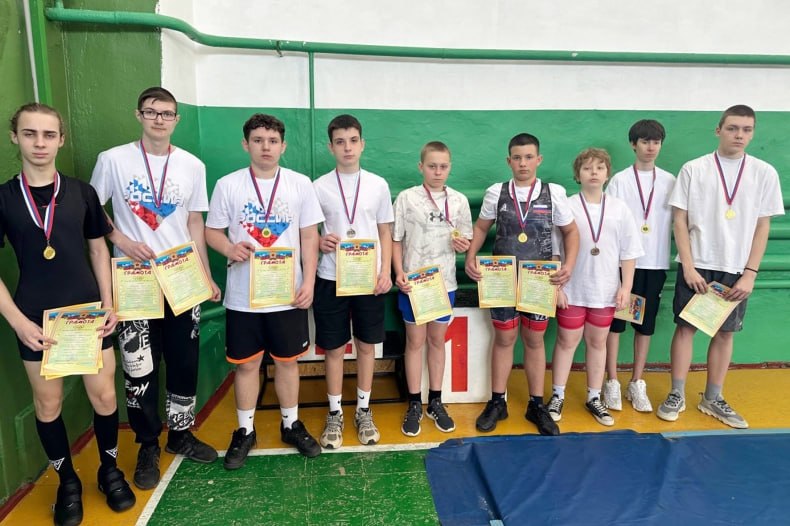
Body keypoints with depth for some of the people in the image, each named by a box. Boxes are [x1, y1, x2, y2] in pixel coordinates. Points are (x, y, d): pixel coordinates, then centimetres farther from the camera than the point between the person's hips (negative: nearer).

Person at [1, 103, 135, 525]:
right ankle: (68, 482, 31)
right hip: (36, 320, 0)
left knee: (104, 396, 6)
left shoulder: (81, 192, 2)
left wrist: (109, 303, 0)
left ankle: (110, 470, 29)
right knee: (48, 404, 11)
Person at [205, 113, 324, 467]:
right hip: (243, 295, 0)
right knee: (246, 363, 10)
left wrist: (308, 282, -6)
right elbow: (212, 232, 4)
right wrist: (230, 249, -18)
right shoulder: (227, 185, -1)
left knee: (287, 360, 13)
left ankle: (291, 425, 31)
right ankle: (245, 431, 29)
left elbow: (309, 236, 2)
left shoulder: (300, 184, 1)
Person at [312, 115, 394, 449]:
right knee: (334, 348, 6)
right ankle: (335, 414, 23)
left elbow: (385, 232, 7)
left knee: (366, 345, 10)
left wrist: (385, 271, -3)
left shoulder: (378, 185, 3)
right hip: (331, 279, -1)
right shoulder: (318, 187, 0)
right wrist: (320, 242, -16)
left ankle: (363, 411, 26)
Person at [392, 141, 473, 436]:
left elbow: (466, 242, 9)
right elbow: (396, 239, -1)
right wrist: (399, 273, -12)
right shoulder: (407, 198, -4)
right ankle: (414, 404, 21)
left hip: (444, 282, 2)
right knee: (415, 341, 7)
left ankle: (435, 402, 27)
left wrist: (463, 246, -14)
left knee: (437, 340, 13)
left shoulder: (459, 200, 2)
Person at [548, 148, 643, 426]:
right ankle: (557, 396, 22)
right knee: (567, 341, 9)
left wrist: (626, 287, 0)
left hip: (606, 290, 3)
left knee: (598, 342, 14)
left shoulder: (619, 208, 1)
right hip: (572, 289, -2)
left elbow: (629, 252, 4)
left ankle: (594, 398, 28)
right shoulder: (567, 207, -7)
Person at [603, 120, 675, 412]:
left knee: (646, 323, 9)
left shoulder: (669, 181, 7)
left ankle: (637, 384, 20)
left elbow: (677, 220, 9)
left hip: (656, 262, 3)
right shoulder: (620, 180, -1)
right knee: (615, 320, 2)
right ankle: (612, 383, 13)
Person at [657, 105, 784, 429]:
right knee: (685, 327, 3)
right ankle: (677, 395, 16)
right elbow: (679, 220, -3)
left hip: (736, 270, 2)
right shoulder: (693, 169, -2)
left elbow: (762, 226, 3)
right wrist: (689, 266, -9)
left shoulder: (764, 173, 2)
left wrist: (749, 274, -5)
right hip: (696, 266, -2)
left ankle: (712, 399, 23)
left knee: (726, 332, 9)